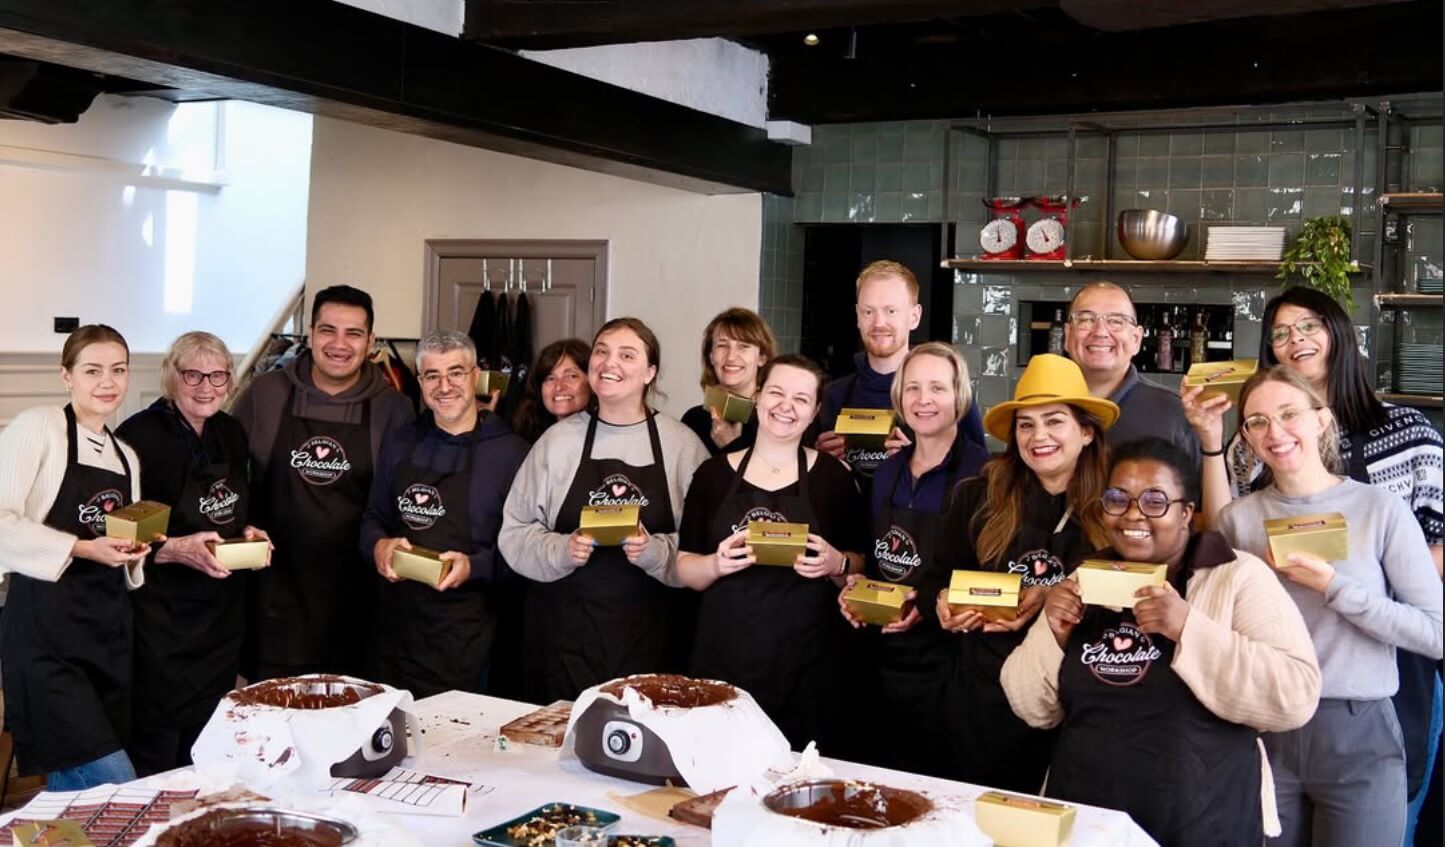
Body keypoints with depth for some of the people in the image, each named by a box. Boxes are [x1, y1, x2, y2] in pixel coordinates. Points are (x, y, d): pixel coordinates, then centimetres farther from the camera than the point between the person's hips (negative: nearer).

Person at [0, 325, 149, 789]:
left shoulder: (127, 457, 17)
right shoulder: (37, 428, -4)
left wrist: (134, 555, 2)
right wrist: (80, 548, -20)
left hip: (108, 628, 7)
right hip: (46, 627, -7)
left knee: (73, 783, 10)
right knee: (116, 783, -14)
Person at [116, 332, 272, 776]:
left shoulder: (231, 433, 7)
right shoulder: (140, 435, -14)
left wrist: (250, 534, 0)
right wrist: (176, 550, -28)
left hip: (221, 620, 6)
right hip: (159, 622, -6)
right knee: (153, 758, 2)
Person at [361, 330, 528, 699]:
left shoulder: (510, 451, -7)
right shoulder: (400, 443, 10)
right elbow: (373, 518, 18)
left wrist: (476, 565, -21)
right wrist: (378, 545, -3)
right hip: (397, 624, 5)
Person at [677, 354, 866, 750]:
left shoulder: (833, 476, 3)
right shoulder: (714, 473, 6)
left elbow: (860, 568, 8)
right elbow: (685, 569, 8)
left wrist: (837, 565, -13)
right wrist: (717, 564, -12)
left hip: (805, 664, -1)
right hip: (724, 658, 1)